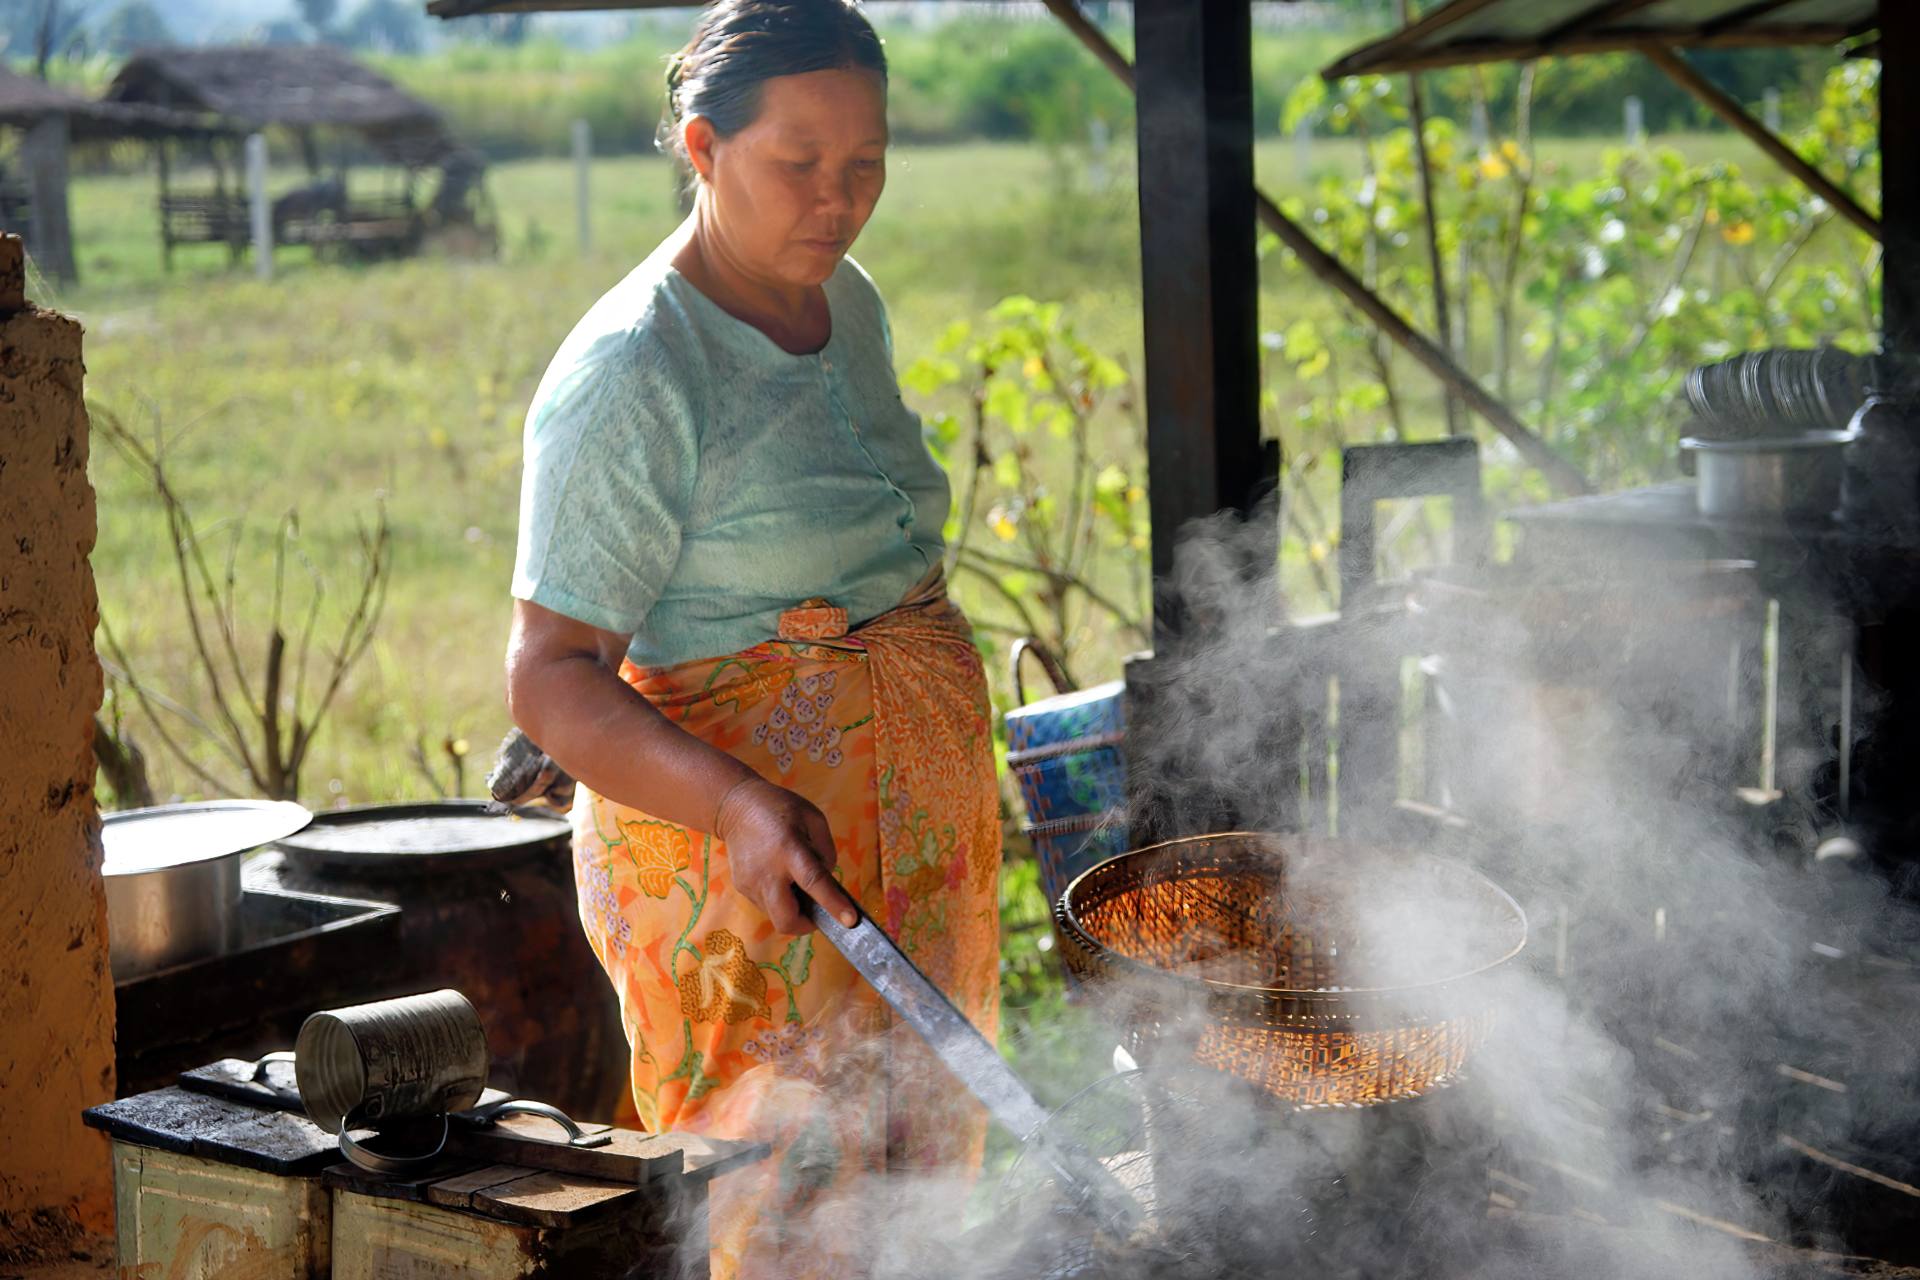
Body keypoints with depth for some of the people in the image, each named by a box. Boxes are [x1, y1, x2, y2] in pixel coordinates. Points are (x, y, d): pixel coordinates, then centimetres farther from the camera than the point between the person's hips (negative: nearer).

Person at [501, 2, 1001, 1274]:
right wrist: (742, 805, -33)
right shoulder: (628, 376, -17)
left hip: (913, 834, 8)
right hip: (736, 860, -8)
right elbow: (549, 676, -19)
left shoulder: (851, 307, 9)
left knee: (925, 1168, 12)